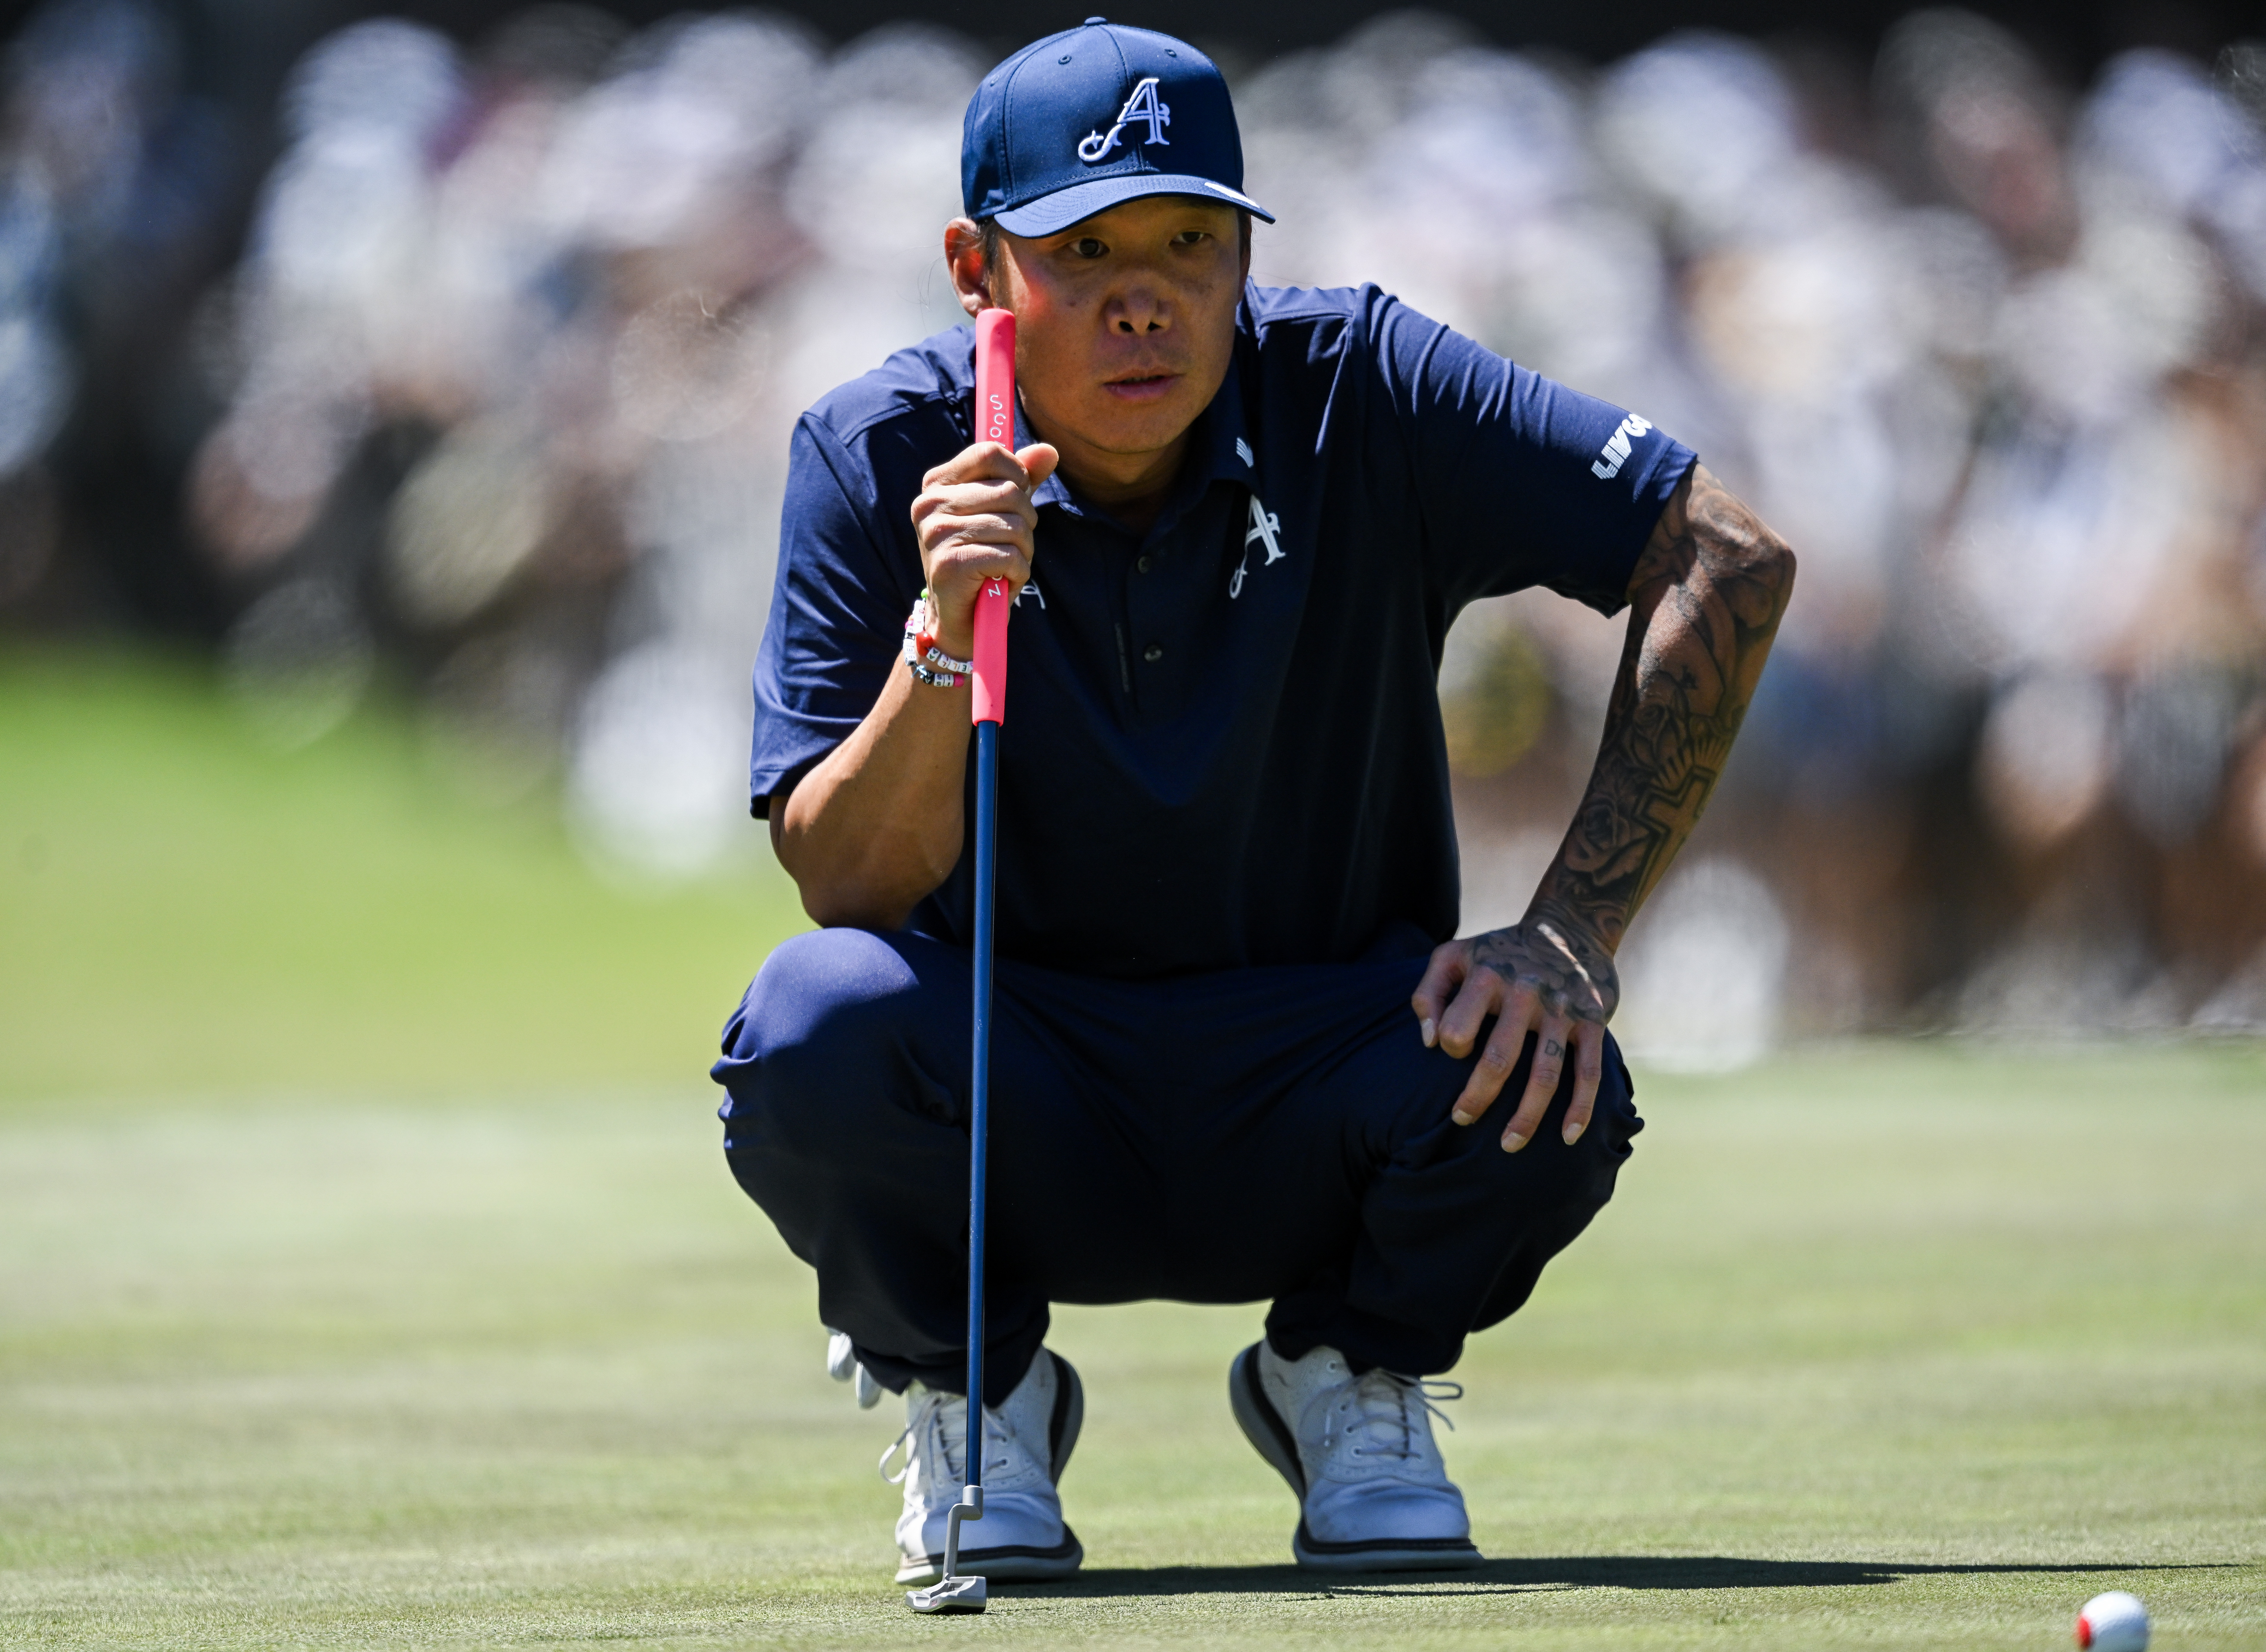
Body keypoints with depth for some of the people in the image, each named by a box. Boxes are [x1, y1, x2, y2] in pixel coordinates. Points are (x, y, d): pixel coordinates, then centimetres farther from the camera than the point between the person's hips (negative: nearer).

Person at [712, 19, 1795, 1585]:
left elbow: (1729, 561, -14)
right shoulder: (880, 460, -12)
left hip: (1305, 1115, 1)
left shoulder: (1361, 397, -12)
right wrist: (947, 632, -36)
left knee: (1544, 1082, -32)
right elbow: (848, 890, -17)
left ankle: (1352, 1381, 4)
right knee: (817, 1020, -33)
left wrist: (1574, 938, -21)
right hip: (1021, 1127, 0)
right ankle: (973, 1397, 0)